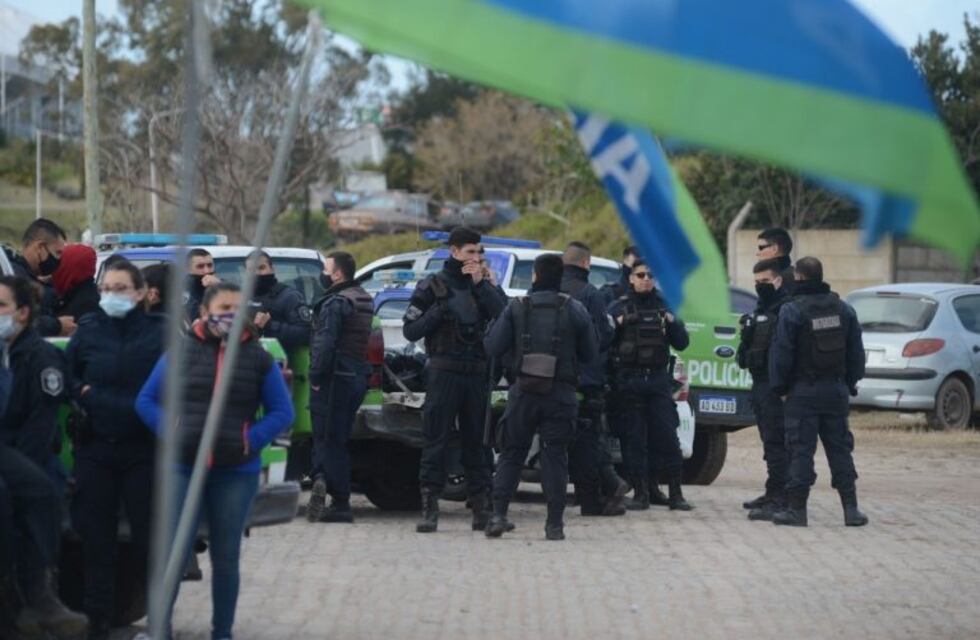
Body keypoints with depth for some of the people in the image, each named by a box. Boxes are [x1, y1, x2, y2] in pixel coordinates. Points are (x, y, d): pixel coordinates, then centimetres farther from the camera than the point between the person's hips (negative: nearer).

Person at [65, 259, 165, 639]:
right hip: (95, 447, 3)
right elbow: (65, 378, 11)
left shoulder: (159, 332, -4)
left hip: (144, 449, -3)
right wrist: (84, 395, -5)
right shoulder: (88, 330, 5)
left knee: (149, 536, 4)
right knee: (96, 537, 6)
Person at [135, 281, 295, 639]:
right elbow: (146, 400, 6)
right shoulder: (181, 352, 2)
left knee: (226, 555, 9)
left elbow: (282, 412, 5)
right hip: (184, 468, -1)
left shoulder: (258, 358, 4)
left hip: (237, 472, 1)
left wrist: (252, 440, -9)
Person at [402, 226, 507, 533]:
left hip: (476, 373, 3)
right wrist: (441, 311, -11)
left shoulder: (483, 286, 13)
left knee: (477, 441, 6)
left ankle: (482, 507, 9)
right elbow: (410, 330, 0)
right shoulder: (432, 286, 4)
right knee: (435, 441, -4)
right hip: (444, 372, -3)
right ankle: (429, 508, -3)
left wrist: (480, 285, -9)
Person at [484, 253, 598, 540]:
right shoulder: (575, 309, -1)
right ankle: (555, 524, 1)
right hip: (561, 393, 0)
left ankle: (499, 514, -1)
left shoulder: (516, 307, -1)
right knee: (555, 457, 3)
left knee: (512, 453, 9)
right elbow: (591, 354, 4)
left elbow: (493, 347, -1)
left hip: (523, 392, 0)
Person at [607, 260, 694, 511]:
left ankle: (675, 493, -1)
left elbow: (682, 343, 11)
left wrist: (672, 323, -6)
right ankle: (640, 493, 7)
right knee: (636, 438, 1)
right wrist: (617, 323, -19)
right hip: (630, 380, -1)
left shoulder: (663, 306, 12)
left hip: (658, 379, 1)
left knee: (668, 436, -4)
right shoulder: (619, 307, 6)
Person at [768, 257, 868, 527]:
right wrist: (851, 382, 17)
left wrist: (779, 387, -3)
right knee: (840, 448, 9)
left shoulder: (791, 311, -10)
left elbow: (781, 353, -11)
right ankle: (851, 509, 7)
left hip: (803, 392, -5)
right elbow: (856, 351, 12)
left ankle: (796, 508, -1)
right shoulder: (844, 309, 8)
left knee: (801, 449, -2)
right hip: (836, 390, 5)